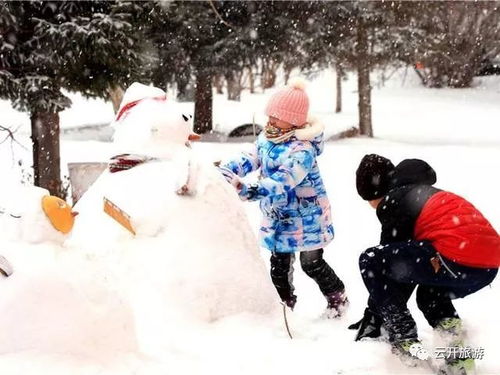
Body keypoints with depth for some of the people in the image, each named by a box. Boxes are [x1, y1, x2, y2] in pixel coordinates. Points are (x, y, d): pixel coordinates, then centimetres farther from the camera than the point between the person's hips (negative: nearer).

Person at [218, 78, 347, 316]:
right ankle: (285, 303, 31)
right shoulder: (266, 138, -2)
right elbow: (248, 160, -5)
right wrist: (225, 170, -24)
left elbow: (281, 182, -40)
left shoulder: (302, 150, -29)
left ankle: (337, 296, 28)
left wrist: (249, 191, -52)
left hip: (305, 218, -7)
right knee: (279, 264, 14)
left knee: (312, 264, 5)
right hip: (277, 217, 7)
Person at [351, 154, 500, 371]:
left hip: (458, 260, -9)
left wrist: (373, 316, 16)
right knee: (428, 295, 37)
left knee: (369, 262, 4)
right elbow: (408, 258, 32)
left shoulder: (393, 201, 3)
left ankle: (406, 343, 1)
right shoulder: (419, 193, 29)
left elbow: (391, 261, 5)